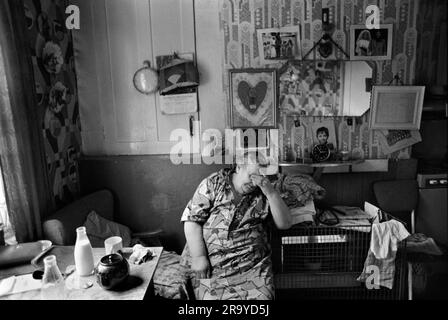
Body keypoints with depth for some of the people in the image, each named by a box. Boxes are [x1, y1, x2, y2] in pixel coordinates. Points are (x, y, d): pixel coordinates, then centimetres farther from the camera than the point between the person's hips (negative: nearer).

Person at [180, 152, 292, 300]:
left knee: (261, 296, -16)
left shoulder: (262, 194, 4)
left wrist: (271, 192, -13)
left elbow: (284, 224, -1)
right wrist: (198, 257, -11)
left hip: (254, 265, 1)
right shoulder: (213, 184, 0)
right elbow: (191, 219, -4)